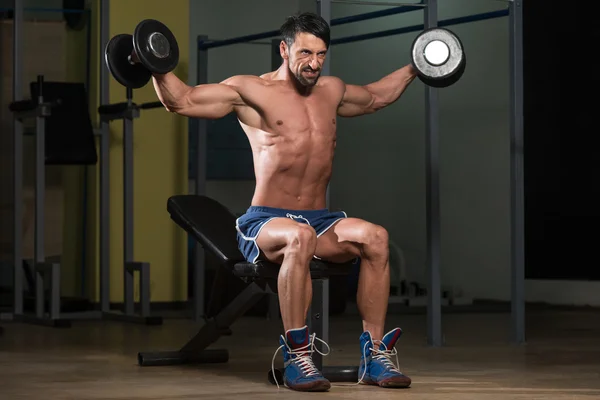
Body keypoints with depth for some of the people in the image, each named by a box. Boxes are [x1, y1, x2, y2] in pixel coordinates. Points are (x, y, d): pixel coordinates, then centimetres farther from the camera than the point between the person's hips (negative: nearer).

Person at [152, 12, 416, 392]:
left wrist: (414, 69, 37)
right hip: (265, 221, -5)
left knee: (375, 237, -27)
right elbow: (181, 100, -6)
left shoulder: (331, 91, 15)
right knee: (299, 237, -41)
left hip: (320, 220, 5)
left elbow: (377, 96, 37)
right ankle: (296, 356, -32)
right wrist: (158, 68, -22)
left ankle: (375, 353, -21)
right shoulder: (252, 91, -2)